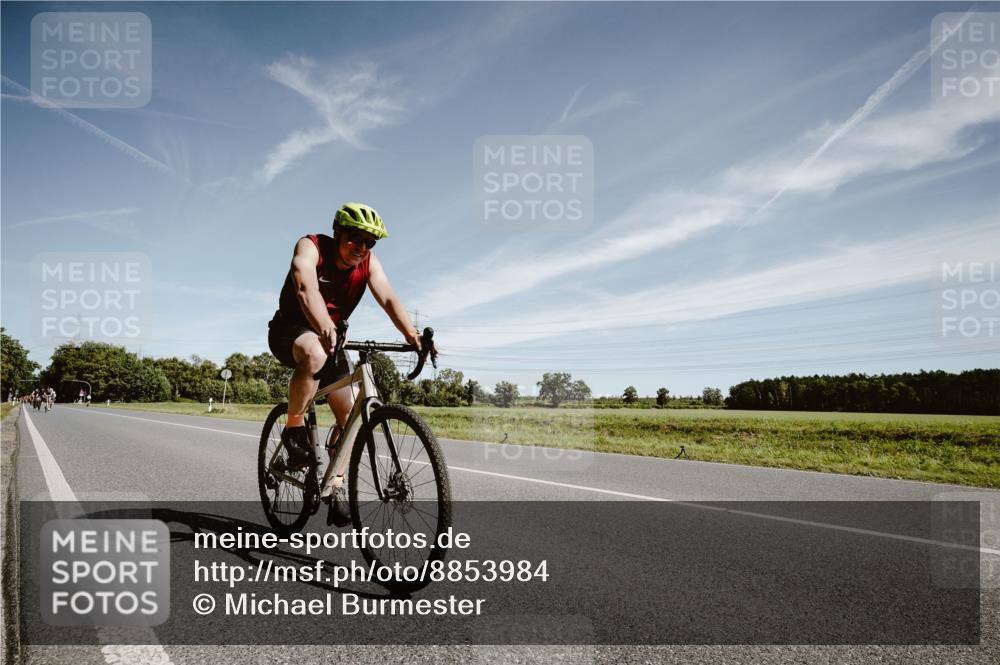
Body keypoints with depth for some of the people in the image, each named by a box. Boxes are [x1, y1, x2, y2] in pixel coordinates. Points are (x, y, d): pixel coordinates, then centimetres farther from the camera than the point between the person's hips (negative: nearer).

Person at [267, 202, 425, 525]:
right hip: (290, 330, -5)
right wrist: (325, 329, -60)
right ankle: (294, 429, -20)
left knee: (349, 413, -5)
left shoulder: (369, 263, -10)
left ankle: (336, 487, 8)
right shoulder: (311, 247, -22)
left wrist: (412, 335, -43)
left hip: (331, 335, 5)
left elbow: (389, 299, -25)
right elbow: (306, 288, -41)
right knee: (315, 355, -40)